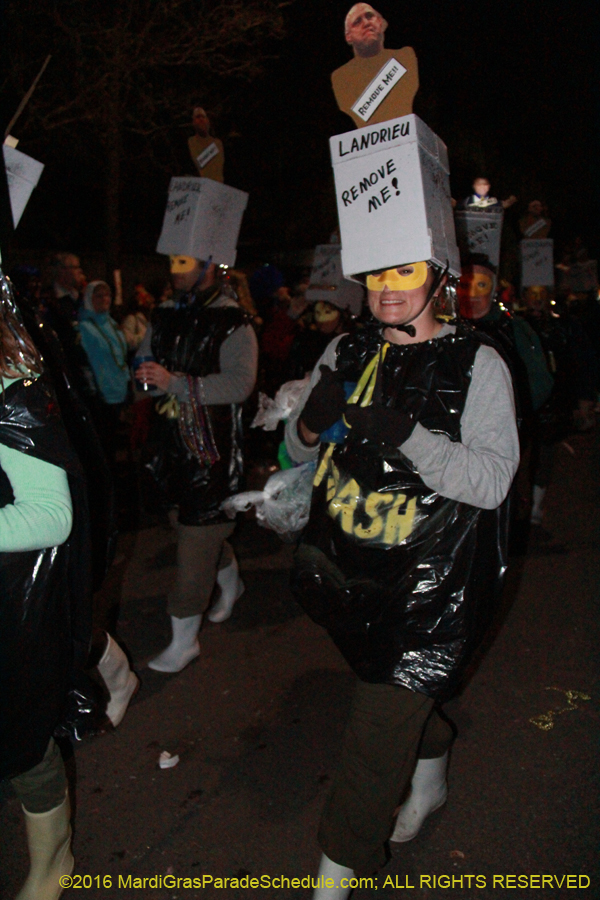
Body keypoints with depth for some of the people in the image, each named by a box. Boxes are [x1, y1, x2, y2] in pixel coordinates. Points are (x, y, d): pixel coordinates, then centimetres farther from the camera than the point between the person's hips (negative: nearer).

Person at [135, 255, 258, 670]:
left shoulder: (233, 324, -10)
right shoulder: (166, 317, 11)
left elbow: (240, 383, -22)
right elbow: (144, 364, 22)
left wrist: (175, 382, -25)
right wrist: (147, 376, -2)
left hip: (213, 445, -7)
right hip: (173, 441, 7)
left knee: (198, 534, -4)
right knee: (205, 524, 19)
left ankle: (185, 639, 7)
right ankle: (231, 583, 46)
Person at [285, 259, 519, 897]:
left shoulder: (476, 363, -10)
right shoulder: (346, 354, 4)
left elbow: (492, 480, -18)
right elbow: (300, 451, 9)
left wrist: (406, 434, -31)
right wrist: (312, 419, -15)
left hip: (428, 580, -5)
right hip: (347, 566, 5)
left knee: (380, 730, -1)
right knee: (404, 692, 26)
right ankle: (430, 781, 55)